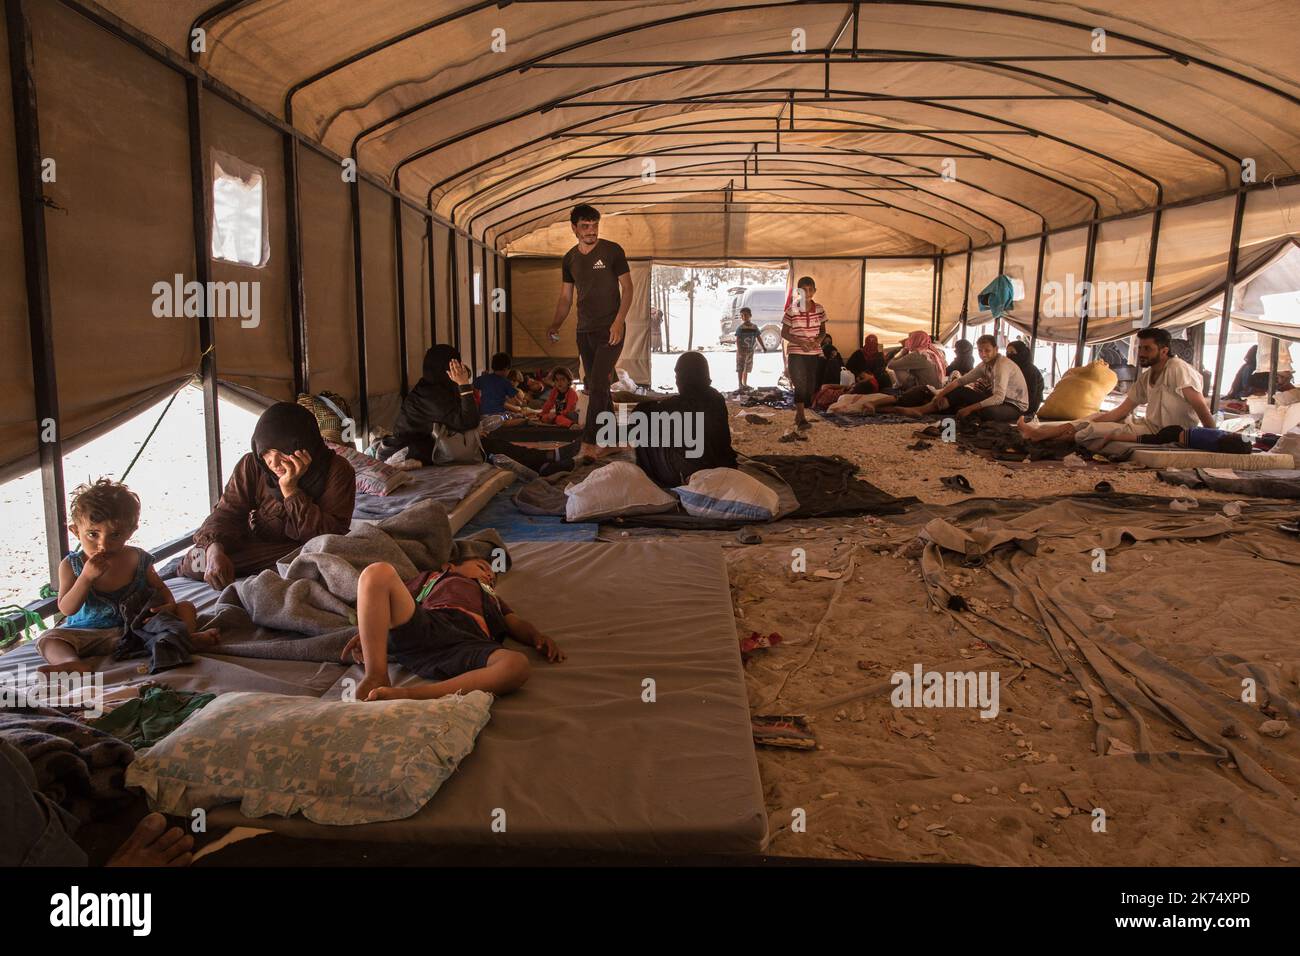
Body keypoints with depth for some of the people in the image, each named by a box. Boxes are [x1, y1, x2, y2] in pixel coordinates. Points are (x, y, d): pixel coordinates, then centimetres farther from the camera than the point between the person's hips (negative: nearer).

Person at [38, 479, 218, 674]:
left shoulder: (139, 559, -1)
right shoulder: (71, 565, -4)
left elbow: (160, 588, 12)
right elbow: (67, 609, -10)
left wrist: (169, 605, -12)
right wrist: (87, 577, -24)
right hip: (89, 634, -1)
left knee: (185, 607, -11)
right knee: (47, 639, -25)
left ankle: (189, 636, -39)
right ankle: (73, 663, -55)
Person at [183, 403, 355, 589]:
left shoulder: (337, 470, -18)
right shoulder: (251, 465, -8)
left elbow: (332, 536, -24)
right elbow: (226, 513, -11)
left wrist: (290, 490, -31)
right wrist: (214, 551, -34)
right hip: (257, 547, 3)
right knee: (193, 562, -21)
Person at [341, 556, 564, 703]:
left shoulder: (492, 598, 46)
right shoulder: (433, 576, 42)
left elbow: (517, 625, 28)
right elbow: (393, 605, 27)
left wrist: (537, 637, 4)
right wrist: (366, 632, 7)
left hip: (469, 642, 1)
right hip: (423, 624, 0)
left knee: (518, 665, -34)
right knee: (379, 572, -26)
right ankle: (377, 677, -31)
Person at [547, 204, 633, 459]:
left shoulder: (612, 251, -4)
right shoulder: (570, 259, 10)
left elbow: (627, 288, -4)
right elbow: (565, 297, 14)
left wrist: (618, 322, -16)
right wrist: (556, 325, -2)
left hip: (610, 330, -6)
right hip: (584, 331, 6)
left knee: (597, 386, -14)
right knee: (594, 387, 9)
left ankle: (588, 445, -13)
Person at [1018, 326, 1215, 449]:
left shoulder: (1177, 369, -14)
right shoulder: (1146, 377, 11)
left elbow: (1200, 405, -20)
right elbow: (1121, 411, 7)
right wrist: (1080, 425, -3)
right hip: (1149, 426, 9)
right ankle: (1038, 433, 4)